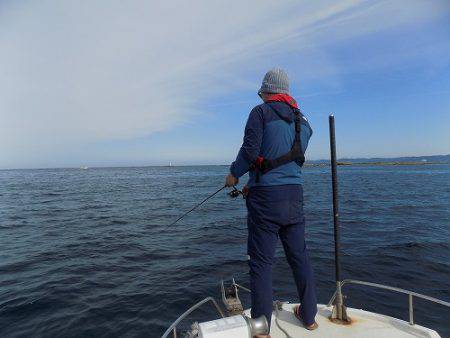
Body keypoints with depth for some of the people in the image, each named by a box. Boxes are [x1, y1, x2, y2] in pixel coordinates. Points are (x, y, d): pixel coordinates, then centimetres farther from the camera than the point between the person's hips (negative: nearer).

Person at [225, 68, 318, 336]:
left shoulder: (261, 112, -5)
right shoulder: (303, 121, 14)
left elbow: (250, 151, -13)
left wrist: (234, 174, 6)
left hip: (266, 195, -6)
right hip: (294, 194, 6)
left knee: (261, 261, 3)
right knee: (300, 256, 17)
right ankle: (309, 316, 32)